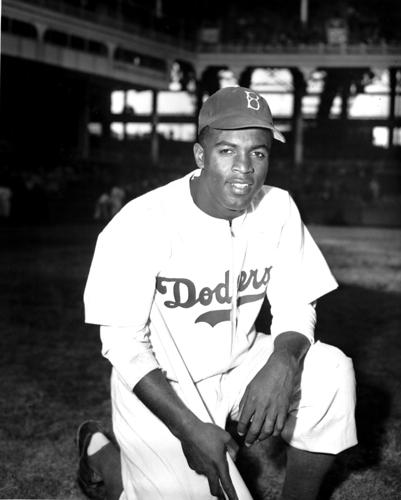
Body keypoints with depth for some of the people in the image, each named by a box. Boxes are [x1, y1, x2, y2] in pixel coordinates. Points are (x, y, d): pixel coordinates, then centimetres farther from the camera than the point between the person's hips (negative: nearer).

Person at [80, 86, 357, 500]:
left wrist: (282, 363, -25)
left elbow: (295, 307, -2)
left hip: (240, 365, 4)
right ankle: (101, 453, 16)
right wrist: (188, 427, -27)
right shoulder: (141, 222, -22)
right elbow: (123, 343, -19)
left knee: (331, 371, -18)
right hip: (157, 385, -4)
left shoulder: (279, 209, -8)